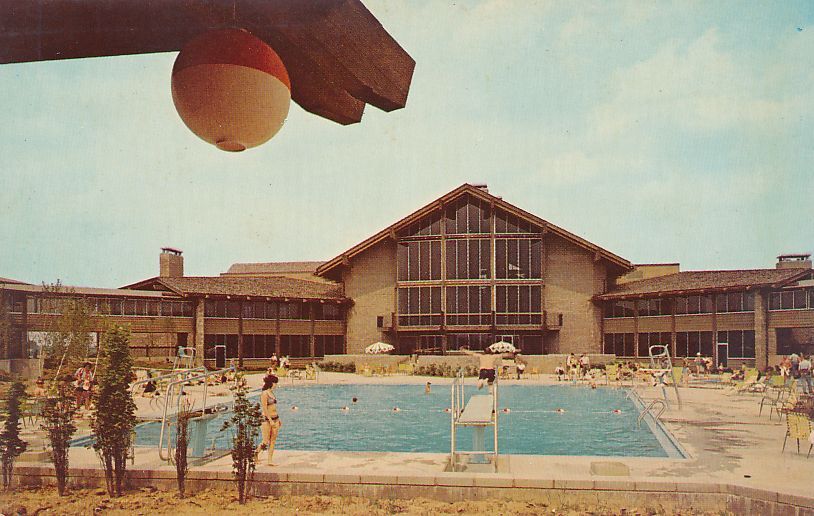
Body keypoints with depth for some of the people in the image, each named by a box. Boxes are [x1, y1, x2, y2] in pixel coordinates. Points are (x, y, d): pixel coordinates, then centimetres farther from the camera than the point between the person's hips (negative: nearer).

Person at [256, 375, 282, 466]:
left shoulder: (272, 393, 12)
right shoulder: (264, 394, -13)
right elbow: (264, 408, -18)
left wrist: (278, 419, 19)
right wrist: (270, 420, -21)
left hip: (275, 419, 8)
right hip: (266, 419, -8)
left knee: (273, 441, 5)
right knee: (265, 441, -4)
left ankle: (269, 461, 8)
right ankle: (256, 453, 20)